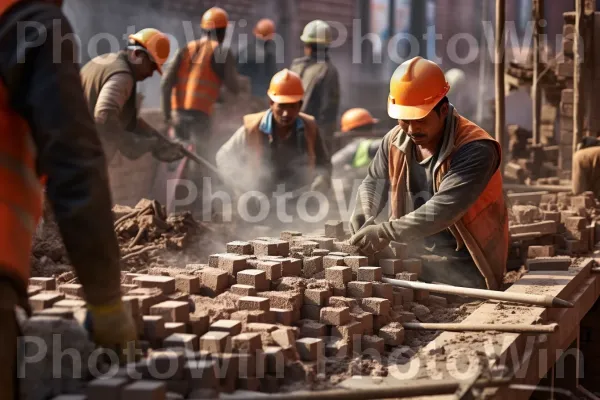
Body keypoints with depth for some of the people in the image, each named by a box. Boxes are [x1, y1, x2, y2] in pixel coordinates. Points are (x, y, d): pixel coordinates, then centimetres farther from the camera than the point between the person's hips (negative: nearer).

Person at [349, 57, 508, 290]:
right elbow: (375, 181, 20)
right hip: (414, 261, 6)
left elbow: (443, 209, -27)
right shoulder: (395, 141, 3)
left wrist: (387, 231, -30)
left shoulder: (475, 150, -17)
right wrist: (363, 213, 0)